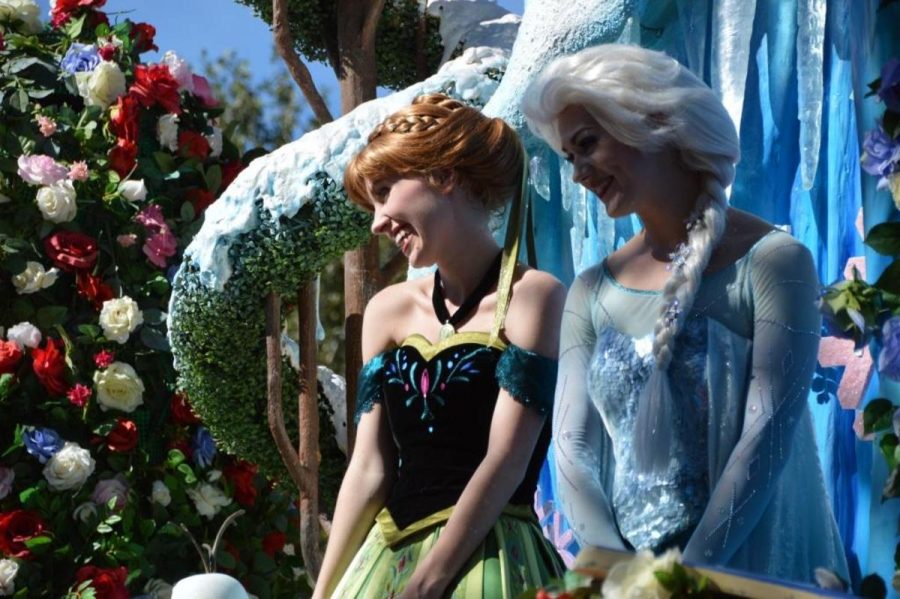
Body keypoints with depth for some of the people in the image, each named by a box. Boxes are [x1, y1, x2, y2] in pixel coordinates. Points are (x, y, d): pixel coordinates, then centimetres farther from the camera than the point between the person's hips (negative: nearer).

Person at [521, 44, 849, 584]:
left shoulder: (773, 262, -8)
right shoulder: (593, 292, 6)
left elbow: (767, 437, -14)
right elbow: (572, 446, 0)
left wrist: (688, 577, -19)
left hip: (751, 572, -4)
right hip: (623, 575, 4)